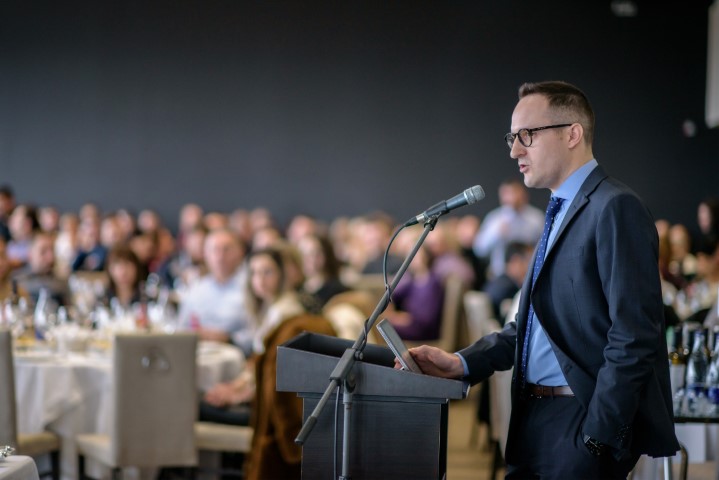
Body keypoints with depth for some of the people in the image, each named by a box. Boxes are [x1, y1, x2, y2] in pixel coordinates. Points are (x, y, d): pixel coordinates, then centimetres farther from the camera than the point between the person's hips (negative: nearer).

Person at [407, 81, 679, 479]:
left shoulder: (615, 208, -11)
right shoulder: (560, 213, 18)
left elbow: (634, 336, -17)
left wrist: (598, 438, -19)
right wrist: (462, 363, 6)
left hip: (581, 421, -8)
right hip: (535, 417, 9)